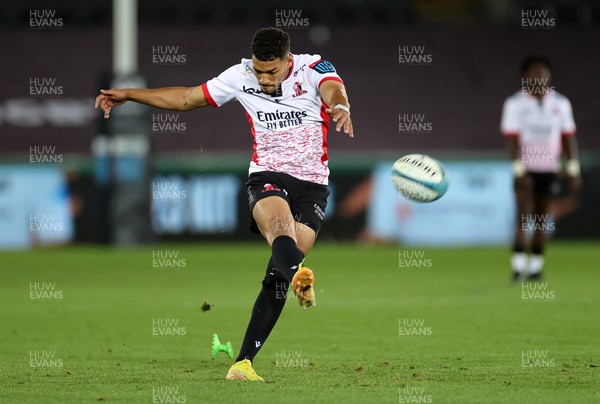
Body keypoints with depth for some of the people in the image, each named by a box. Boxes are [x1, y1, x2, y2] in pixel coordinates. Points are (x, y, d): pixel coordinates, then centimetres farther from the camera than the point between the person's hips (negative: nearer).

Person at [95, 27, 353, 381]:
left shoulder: (314, 69, -5)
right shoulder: (241, 77, 5)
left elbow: (334, 90, -28)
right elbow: (187, 98, 17)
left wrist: (340, 107, -53)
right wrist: (127, 95, 17)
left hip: (313, 184, -1)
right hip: (267, 177, 1)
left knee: (278, 275, -10)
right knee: (280, 224, -35)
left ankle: (243, 363, -5)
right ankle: (300, 277, -70)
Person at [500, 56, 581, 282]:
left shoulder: (560, 104, 5)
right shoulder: (515, 104, -5)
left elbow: (569, 138, 7)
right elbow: (513, 140, -9)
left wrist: (573, 171, 3)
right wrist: (519, 171, -17)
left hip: (549, 170, 3)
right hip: (525, 169, -3)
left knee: (541, 221, 5)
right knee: (525, 219, -11)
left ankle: (535, 267, 11)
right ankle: (518, 267, -12)